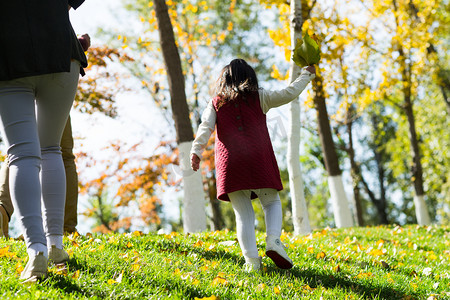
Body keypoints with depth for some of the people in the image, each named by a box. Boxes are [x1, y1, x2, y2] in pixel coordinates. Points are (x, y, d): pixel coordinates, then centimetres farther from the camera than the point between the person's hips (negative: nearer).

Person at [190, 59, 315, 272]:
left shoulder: (216, 104, 12)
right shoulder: (259, 98, 9)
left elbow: (205, 127, -2)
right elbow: (289, 93, 12)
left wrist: (196, 151, -12)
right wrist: (307, 74, 26)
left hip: (229, 163, 1)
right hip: (258, 159, -1)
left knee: (242, 212, 3)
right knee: (272, 202, 13)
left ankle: (251, 260, -6)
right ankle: (273, 240, -13)